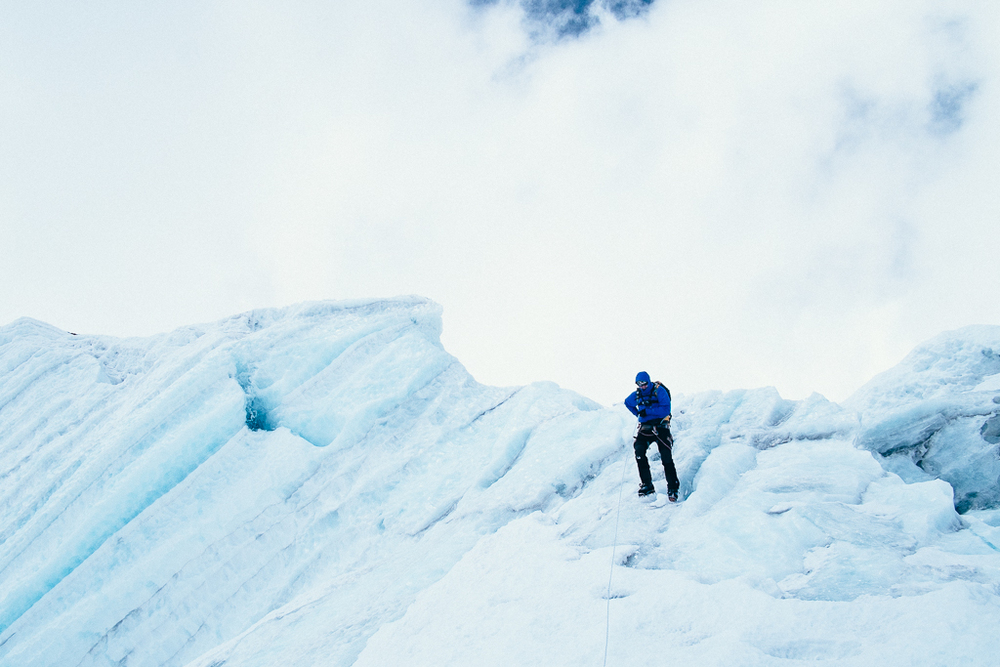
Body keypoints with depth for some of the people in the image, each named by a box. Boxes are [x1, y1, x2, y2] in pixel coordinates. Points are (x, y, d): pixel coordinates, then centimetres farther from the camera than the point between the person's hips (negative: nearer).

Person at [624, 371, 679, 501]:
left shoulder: (659, 391, -7)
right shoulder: (636, 395, 9)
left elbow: (666, 409, -16)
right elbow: (627, 403, 32)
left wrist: (647, 411, -18)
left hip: (660, 427, -4)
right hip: (645, 428, 4)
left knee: (666, 457, -13)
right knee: (639, 450, -20)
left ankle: (673, 489, -6)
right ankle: (647, 485, -16)